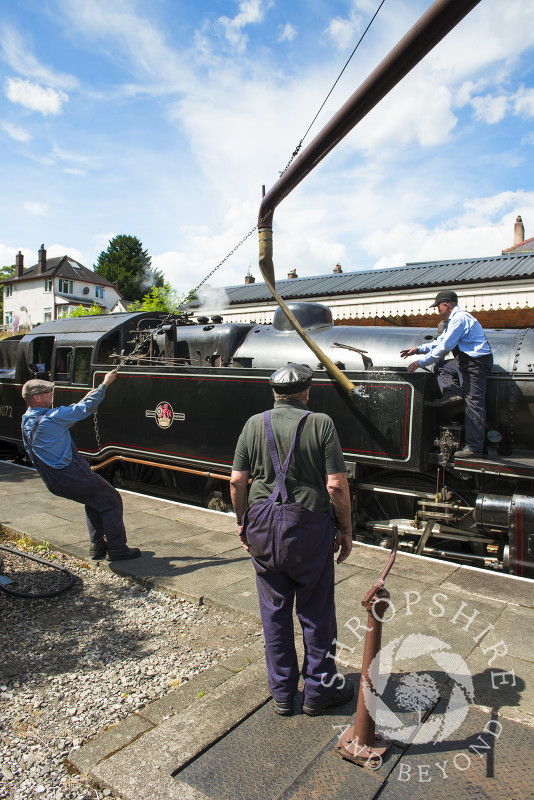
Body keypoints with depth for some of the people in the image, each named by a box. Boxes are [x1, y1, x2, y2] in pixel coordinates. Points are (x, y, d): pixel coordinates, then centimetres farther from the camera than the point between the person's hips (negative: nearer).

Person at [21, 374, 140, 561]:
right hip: (72, 477, -10)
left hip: (53, 482, 10)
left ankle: (97, 545, 29)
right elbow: (85, 409, -15)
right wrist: (105, 384, -5)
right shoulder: (51, 418, -21)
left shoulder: (27, 421, 7)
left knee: (94, 500, 27)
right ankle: (117, 549, 8)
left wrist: (84, 400, 18)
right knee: (111, 500, 4)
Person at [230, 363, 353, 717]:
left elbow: (237, 481, 1)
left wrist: (243, 522, 14)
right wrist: (346, 530, 1)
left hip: (262, 524, 3)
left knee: (274, 610, 16)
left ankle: (282, 693, 31)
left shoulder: (254, 424, 2)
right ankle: (319, 690, 30)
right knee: (316, 611, 14)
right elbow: (336, 485, -11)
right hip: (309, 526, -3)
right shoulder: (321, 424, -7)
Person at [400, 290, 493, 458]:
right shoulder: (454, 319, 17)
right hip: (467, 361, 11)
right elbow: (440, 342, 23)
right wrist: (418, 349, 16)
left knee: (473, 404, -10)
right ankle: (451, 393, 2)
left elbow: (444, 347, -18)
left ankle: (474, 448, -7)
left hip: (477, 362, -11)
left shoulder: (460, 319, -16)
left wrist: (421, 362, -13)